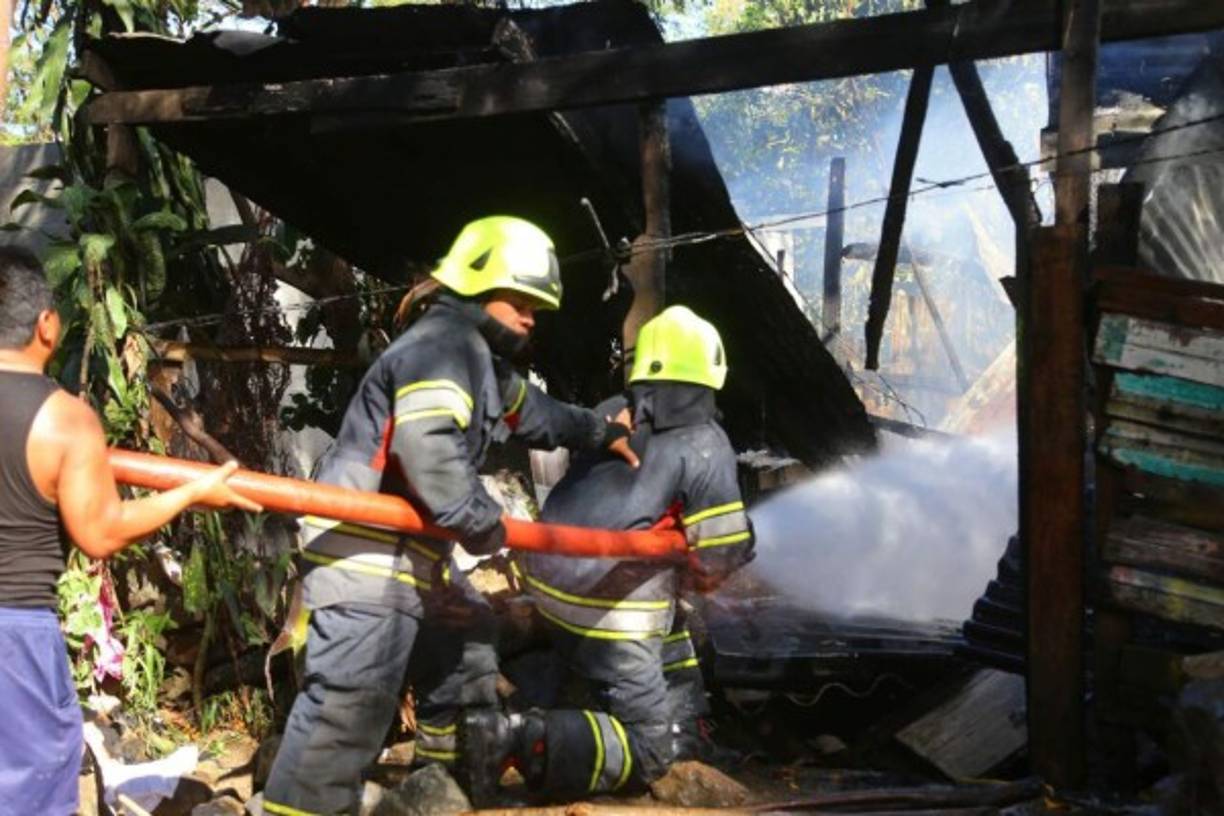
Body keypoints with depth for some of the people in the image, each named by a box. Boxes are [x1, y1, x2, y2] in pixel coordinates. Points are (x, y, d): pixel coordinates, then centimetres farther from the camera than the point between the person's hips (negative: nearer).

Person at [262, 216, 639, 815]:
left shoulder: (482, 358, 19)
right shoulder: (442, 345, -16)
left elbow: (532, 412, 38)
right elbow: (426, 446, -31)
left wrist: (601, 432, 46)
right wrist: (481, 524, -21)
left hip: (414, 550, 12)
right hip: (365, 548, -12)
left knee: (462, 647, 26)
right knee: (349, 702, -18)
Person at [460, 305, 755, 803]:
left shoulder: (610, 415, 6)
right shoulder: (705, 445, -9)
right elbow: (720, 559, -11)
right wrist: (693, 574, 13)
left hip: (549, 578, 7)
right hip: (609, 609, -7)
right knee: (646, 754, 1)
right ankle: (516, 739, -16)